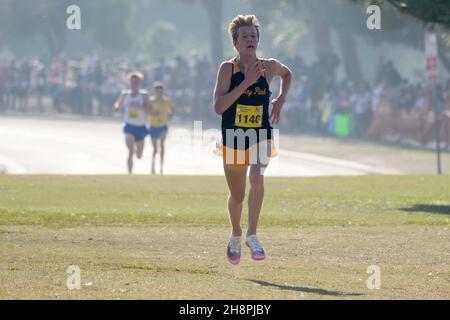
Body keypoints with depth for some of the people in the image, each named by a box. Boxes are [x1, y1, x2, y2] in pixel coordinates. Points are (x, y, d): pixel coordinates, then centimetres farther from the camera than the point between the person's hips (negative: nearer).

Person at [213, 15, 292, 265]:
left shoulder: (269, 67, -1)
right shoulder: (228, 68, -9)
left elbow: (287, 74, 24)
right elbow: (218, 107, -20)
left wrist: (281, 100, 10)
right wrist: (245, 83, -24)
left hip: (261, 138, 0)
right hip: (233, 139, 0)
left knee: (257, 178, -29)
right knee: (237, 195, 13)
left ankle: (252, 235, -21)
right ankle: (236, 236, 42)